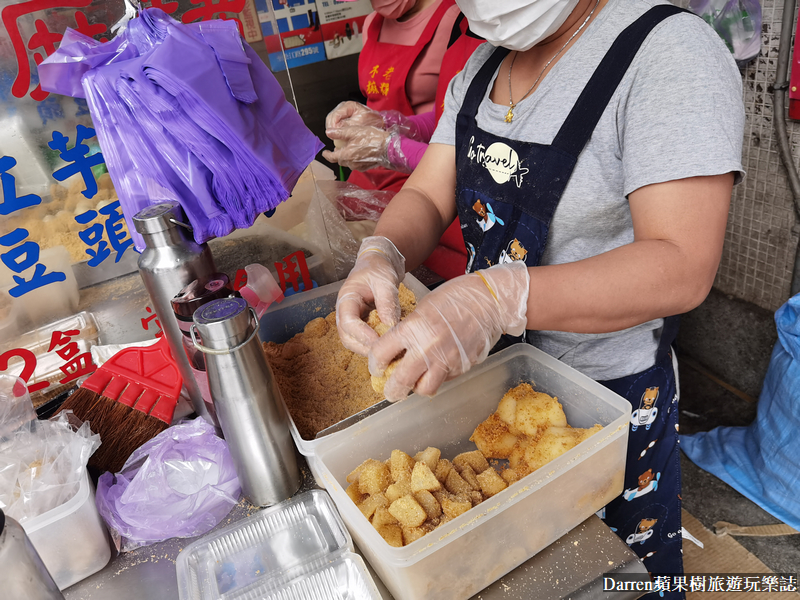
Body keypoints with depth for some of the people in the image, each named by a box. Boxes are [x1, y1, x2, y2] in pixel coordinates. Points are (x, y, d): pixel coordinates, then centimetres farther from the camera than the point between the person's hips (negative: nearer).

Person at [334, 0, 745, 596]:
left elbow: (684, 267, -31)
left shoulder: (671, 52, -22)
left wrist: (497, 296, -44)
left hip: (612, 386, -6)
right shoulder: (481, 67, 1)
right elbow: (427, 197, -1)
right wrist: (382, 254, -24)